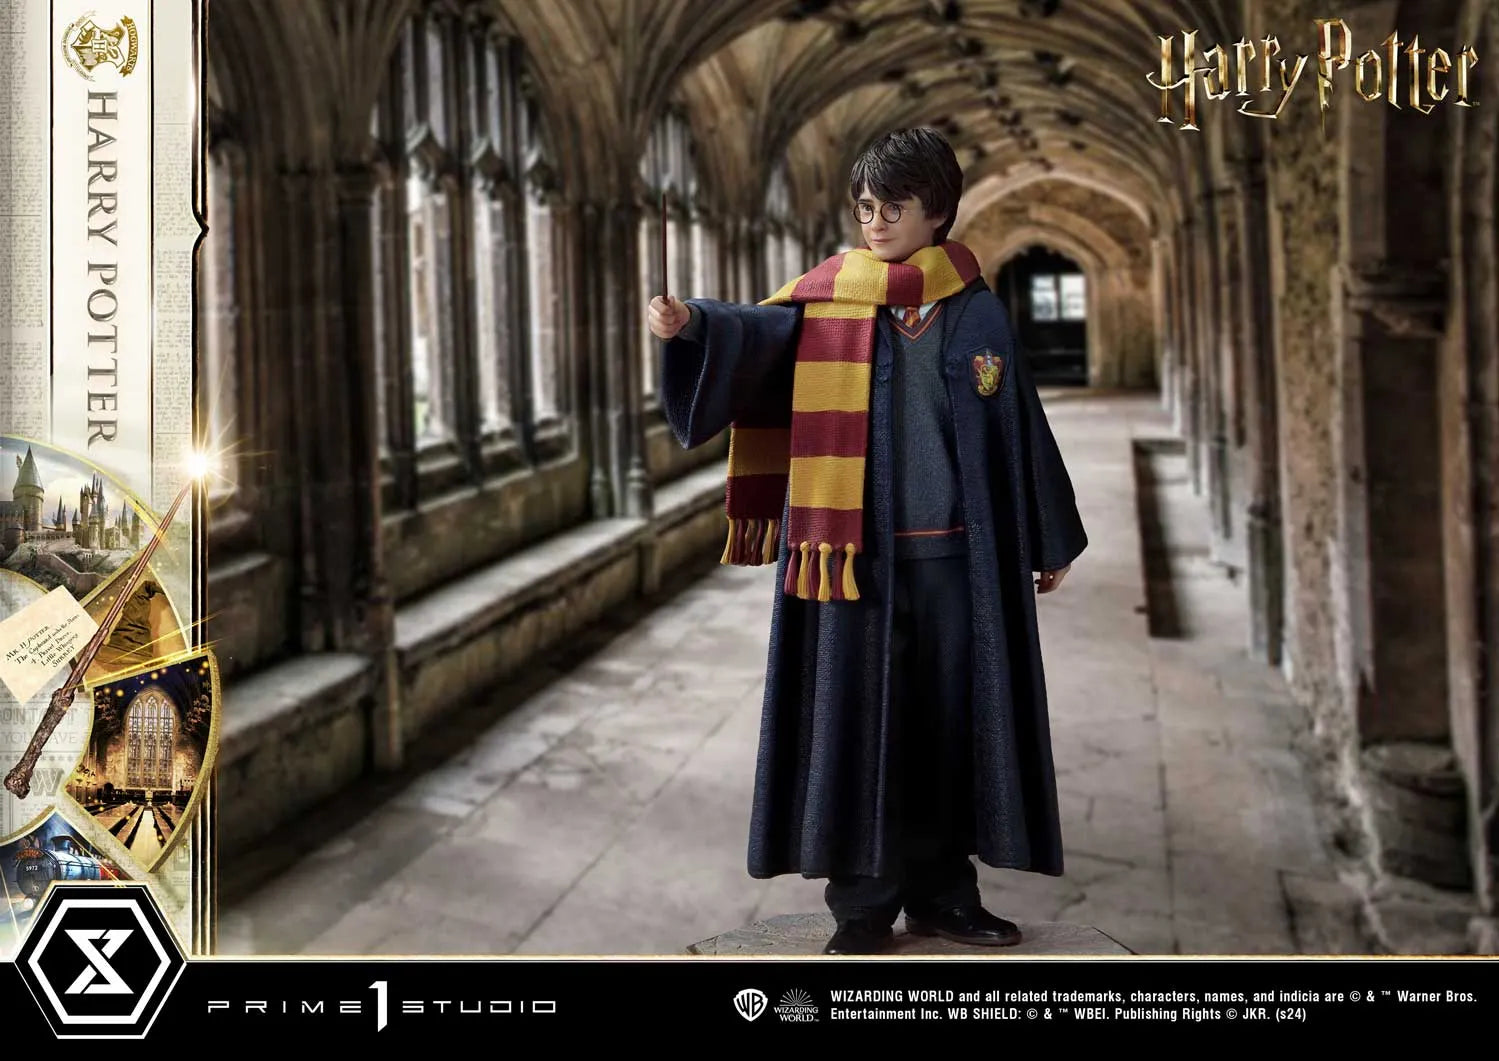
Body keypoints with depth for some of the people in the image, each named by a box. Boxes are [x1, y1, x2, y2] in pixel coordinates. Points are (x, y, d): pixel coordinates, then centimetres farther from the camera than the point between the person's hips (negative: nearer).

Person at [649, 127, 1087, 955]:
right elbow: (760, 336, -15)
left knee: (949, 718, 7)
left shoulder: (972, 310, 4)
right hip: (854, 550, 0)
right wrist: (693, 325, -36)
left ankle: (942, 891, 21)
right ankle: (864, 903, 13)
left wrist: (1048, 541, 7)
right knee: (855, 719, 3)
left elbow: (1015, 428, 6)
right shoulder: (829, 297, 3)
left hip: (950, 552, 1)